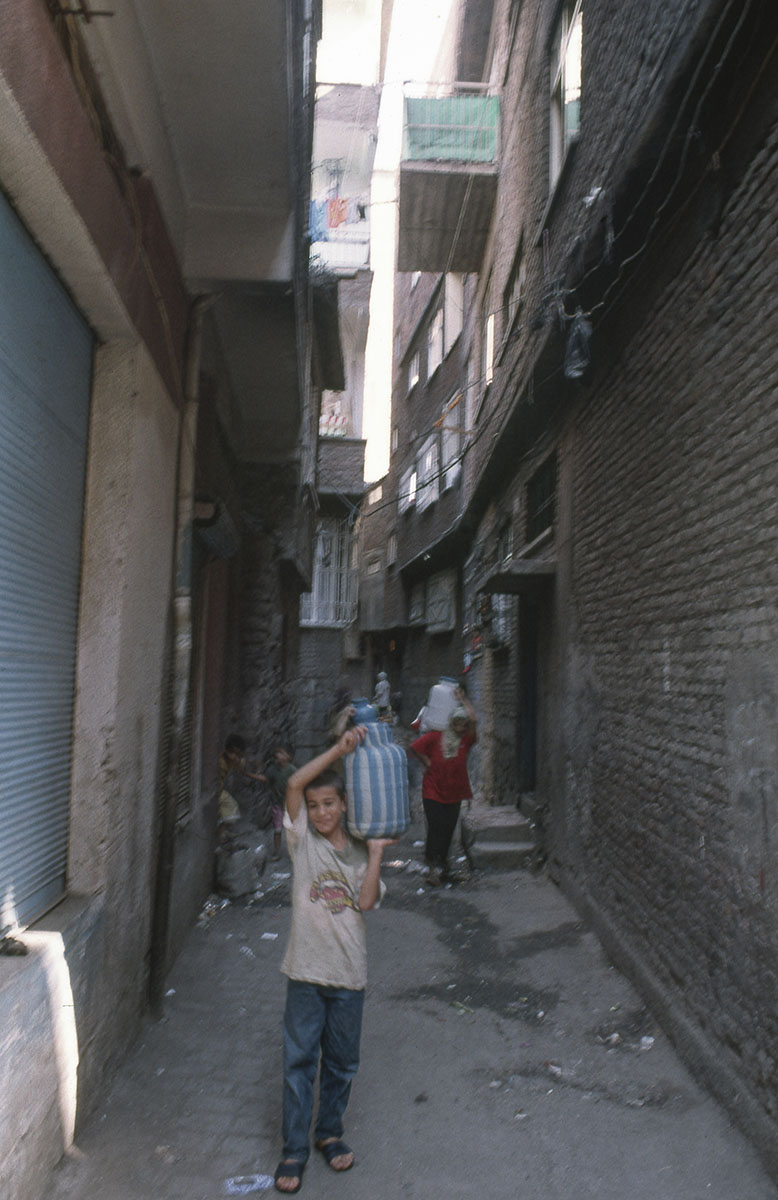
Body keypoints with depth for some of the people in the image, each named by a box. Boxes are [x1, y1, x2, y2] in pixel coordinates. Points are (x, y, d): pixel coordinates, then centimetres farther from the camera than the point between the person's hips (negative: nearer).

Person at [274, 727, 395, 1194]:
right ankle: (295, 1150, 20)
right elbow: (295, 782, -19)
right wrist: (341, 748, -23)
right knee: (299, 1060, 5)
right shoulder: (303, 838, -4)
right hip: (306, 970, -2)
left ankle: (330, 1132, 35)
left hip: (350, 972, 2)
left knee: (342, 1061, 15)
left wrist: (376, 853, -12)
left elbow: (366, 901, -10)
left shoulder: (361, 851, 4)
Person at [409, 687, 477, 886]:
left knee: (447, 830, 8)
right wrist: (427, 763, -4)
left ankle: (440, 865, 24)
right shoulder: (436, 736, -4)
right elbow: (416, 747, -6)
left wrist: (463, 700, -5)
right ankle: (434, 867, 2)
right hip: (433, 792, -3)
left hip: (454, 794, 3)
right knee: (435, 828, -6)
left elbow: (473, 719, -13)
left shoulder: (466, 740, 1)